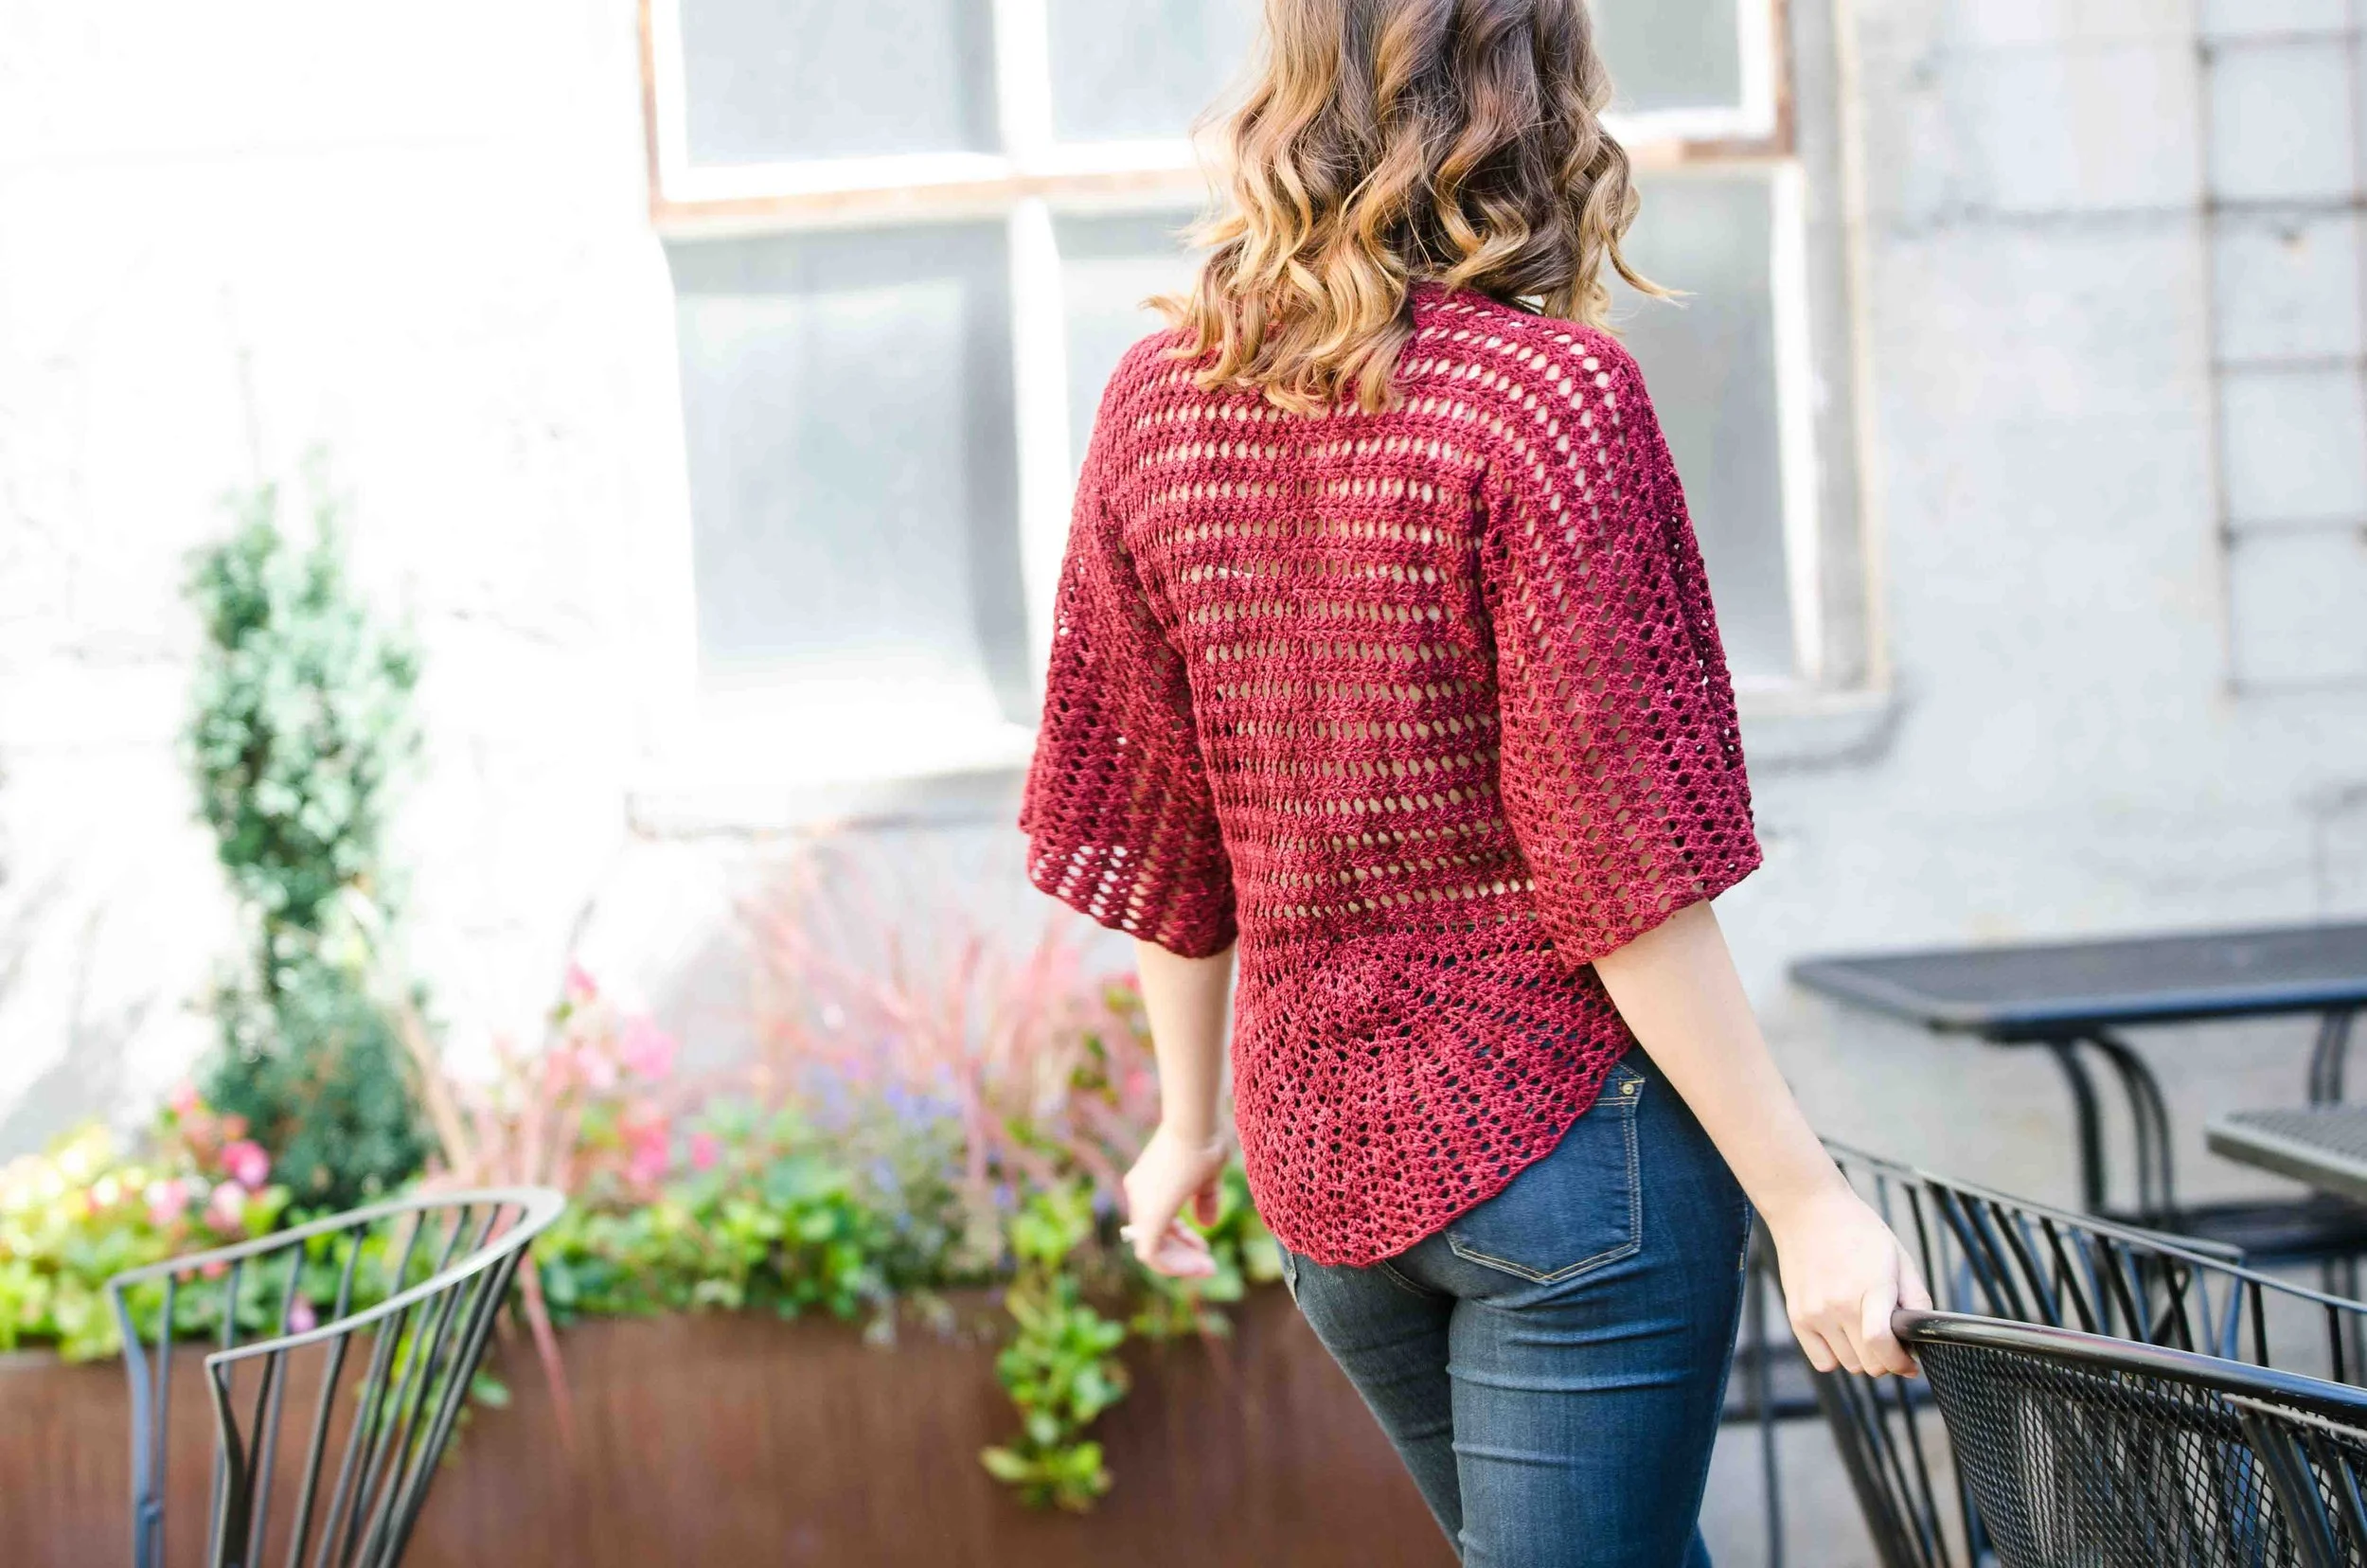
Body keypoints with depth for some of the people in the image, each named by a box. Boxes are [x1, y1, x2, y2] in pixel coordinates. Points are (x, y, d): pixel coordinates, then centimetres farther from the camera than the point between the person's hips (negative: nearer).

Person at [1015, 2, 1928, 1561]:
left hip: (1318, 1158, 7)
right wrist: (1803, 1198, -13)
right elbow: (1615, 867, -18)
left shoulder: (1155, 402, 1)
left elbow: (1149, 827, 8)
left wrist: (1191, 1121, 20)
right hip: (1562, 1124, -7)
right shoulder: (1551, 393, -17)